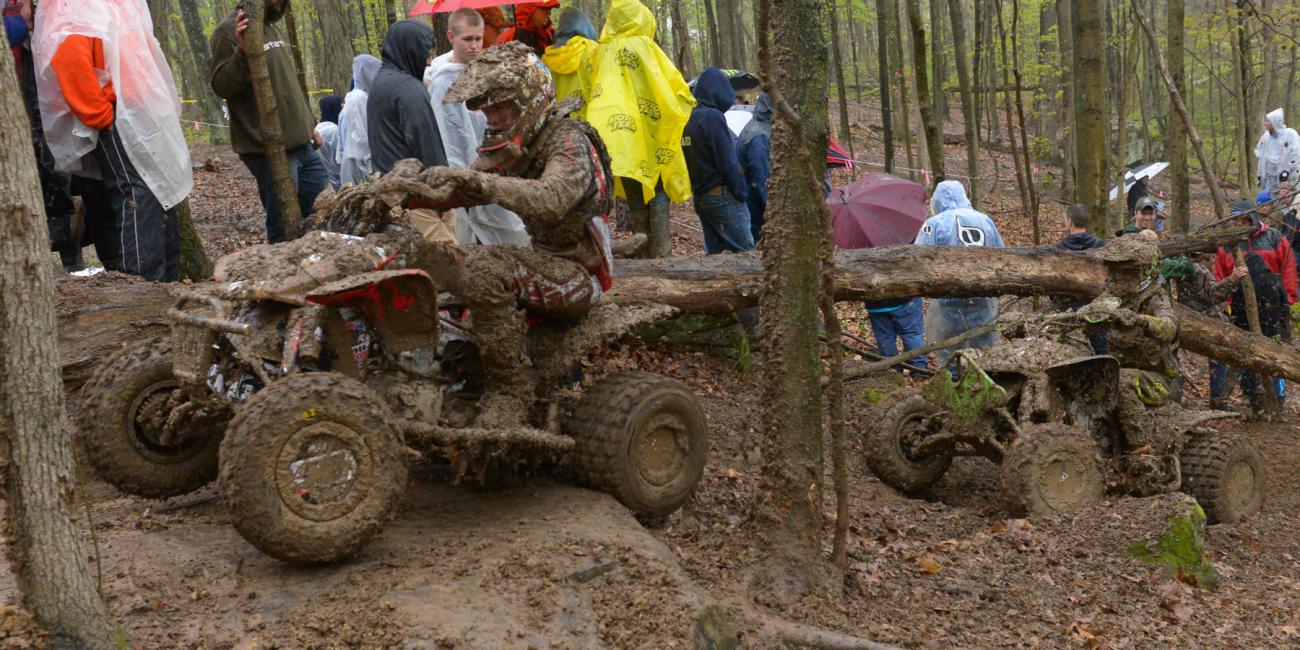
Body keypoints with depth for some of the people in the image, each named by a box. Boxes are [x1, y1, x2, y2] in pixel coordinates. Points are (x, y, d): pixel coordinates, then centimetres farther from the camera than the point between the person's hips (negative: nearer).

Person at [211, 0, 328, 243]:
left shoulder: (273, 28, 17)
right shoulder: (230, 30, -10)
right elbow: (221, 87, -15)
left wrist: (309, 126, 24)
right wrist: (241, 52, -31)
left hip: (303, 144, 9)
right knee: (284, 230, -5)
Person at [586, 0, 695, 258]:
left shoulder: (602, 51, 9)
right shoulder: (644, 46, -4)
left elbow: (597, 93, 11)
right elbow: (673, 84, -4)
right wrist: (689, 103, 11)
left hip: (620, 139, 3)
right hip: (647, 133, -3)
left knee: (635, 194, 10)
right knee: (658, 190, 4)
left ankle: (642, 248, 10)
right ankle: (660, 248, -4)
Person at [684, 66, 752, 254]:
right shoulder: (712, 116, -15)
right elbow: (728, 161, -16)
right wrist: (741, 192, -9)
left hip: (699, 197, 9)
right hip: (722, 195, -9)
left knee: (713, 250, 13)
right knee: (745, 249, -6)